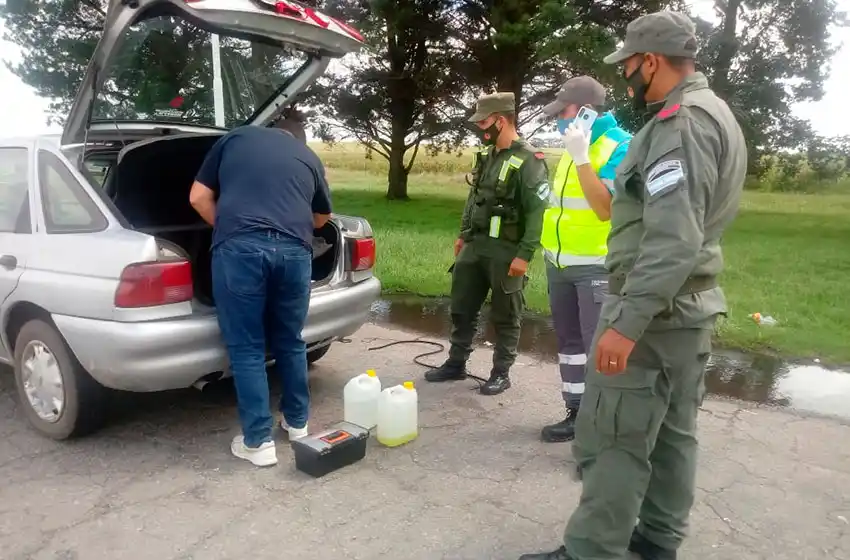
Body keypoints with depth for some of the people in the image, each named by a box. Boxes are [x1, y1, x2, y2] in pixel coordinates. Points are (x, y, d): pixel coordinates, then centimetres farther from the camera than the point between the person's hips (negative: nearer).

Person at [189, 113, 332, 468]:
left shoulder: (234, 139, 21)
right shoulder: (309, 158, 24)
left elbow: (199, 197, 17)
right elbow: (322, 217, 37)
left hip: (239, 248, -2)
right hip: (293, 250, 2)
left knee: (247, 349, 7)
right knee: (290, 342, 19)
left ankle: (258, 442, 12)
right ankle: (297, 423, 33)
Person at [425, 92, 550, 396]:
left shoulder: (529, 160, -14)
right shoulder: (486, 155, 11)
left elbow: (538, 211, -18)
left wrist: (525, 254, -21)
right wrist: (463, 234, 18)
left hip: (507, 252, -8)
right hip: (475, 246, 8)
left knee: (505, 317, 6)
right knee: (462, 308, 14)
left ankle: (501, 374, 19)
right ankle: (455, 364, 28)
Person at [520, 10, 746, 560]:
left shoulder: (682, 122, -16)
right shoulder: (713, 114, 16)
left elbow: (672, 241, -26)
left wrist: (626, 322, -28)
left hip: (655, 312, -10)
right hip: (692, 308, 10)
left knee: (612, 441, -4)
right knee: (674, 432, 16)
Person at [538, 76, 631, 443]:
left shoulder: (620, 147, -13)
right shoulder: (576, 143, 12)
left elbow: (605, 208, -24)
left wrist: (580, 157, -25)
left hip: (597, 266, -8)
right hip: (560, 262, 9)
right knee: (569, 341, 15)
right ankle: (577, 414, 28)